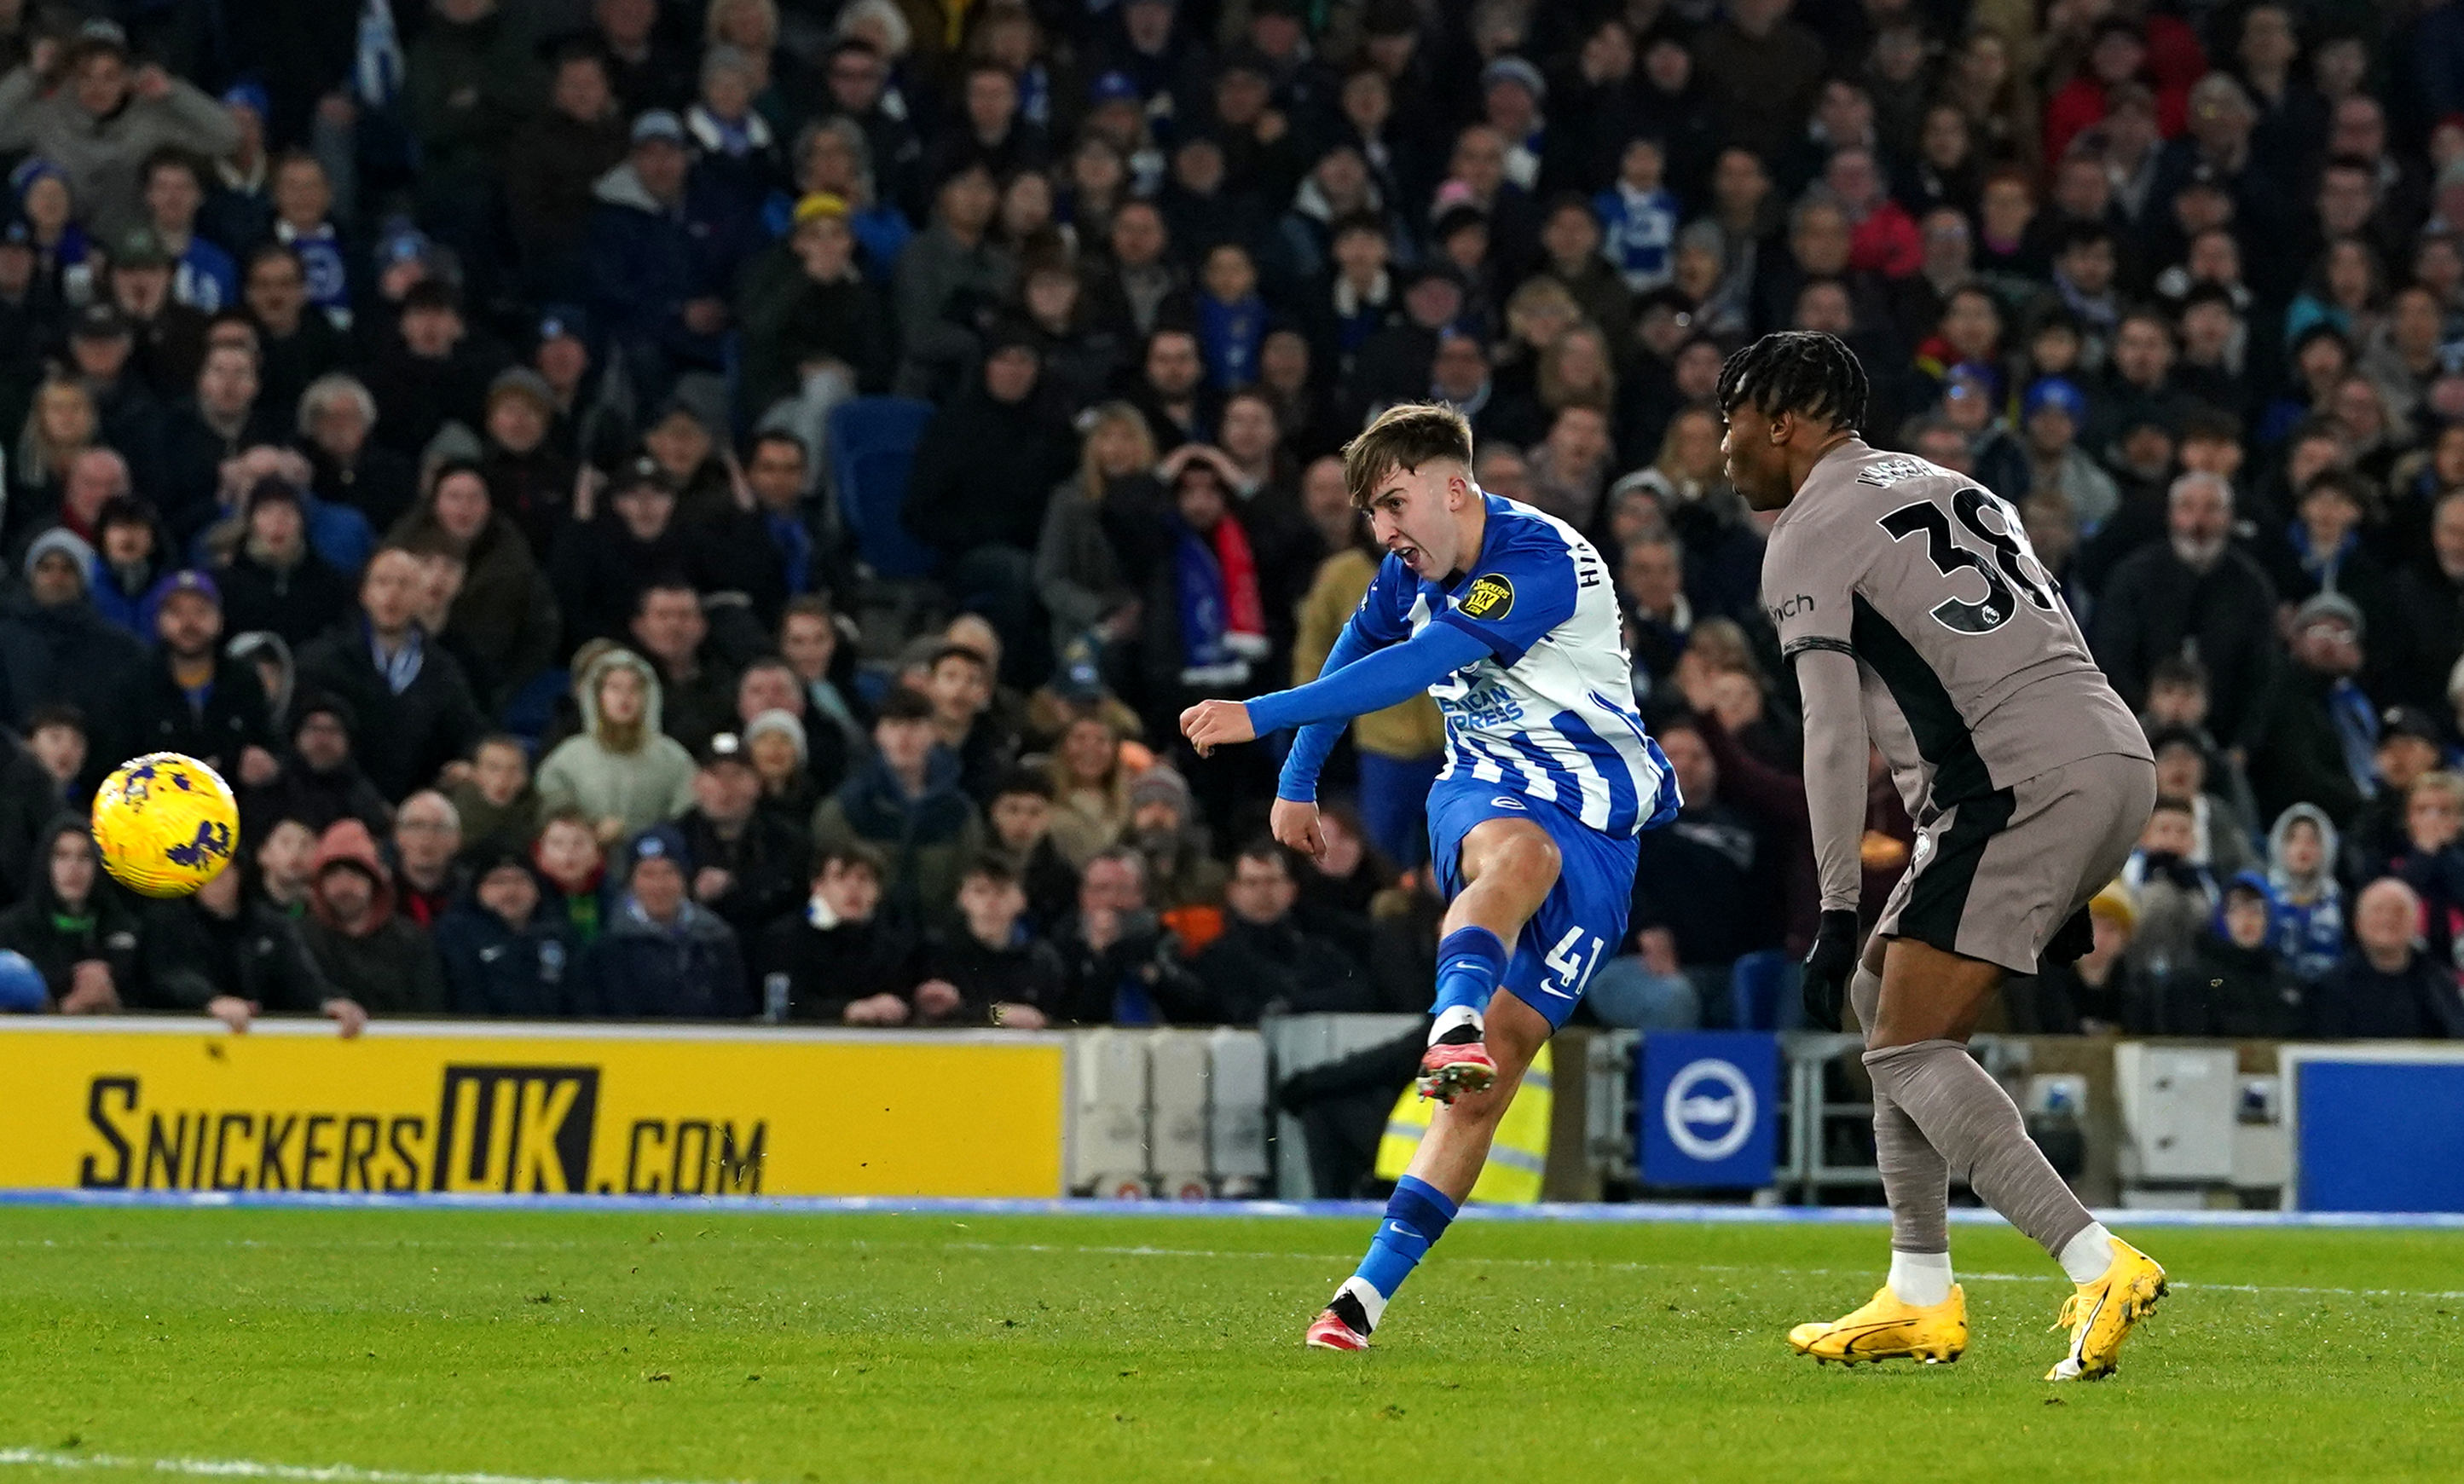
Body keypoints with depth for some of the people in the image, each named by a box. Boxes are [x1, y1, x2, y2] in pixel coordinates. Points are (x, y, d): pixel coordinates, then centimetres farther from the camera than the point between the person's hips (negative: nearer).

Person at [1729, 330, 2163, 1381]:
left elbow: (1833, 735, -9)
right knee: (1887, 995, 19)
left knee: (1908, 1049, -9)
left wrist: (1837, 910, -9)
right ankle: (1919, 1300, 18)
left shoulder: (1807, 540, 0)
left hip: (2028, 781, -9)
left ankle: (2099, 1268, -23)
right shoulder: (1943, 486, 26)